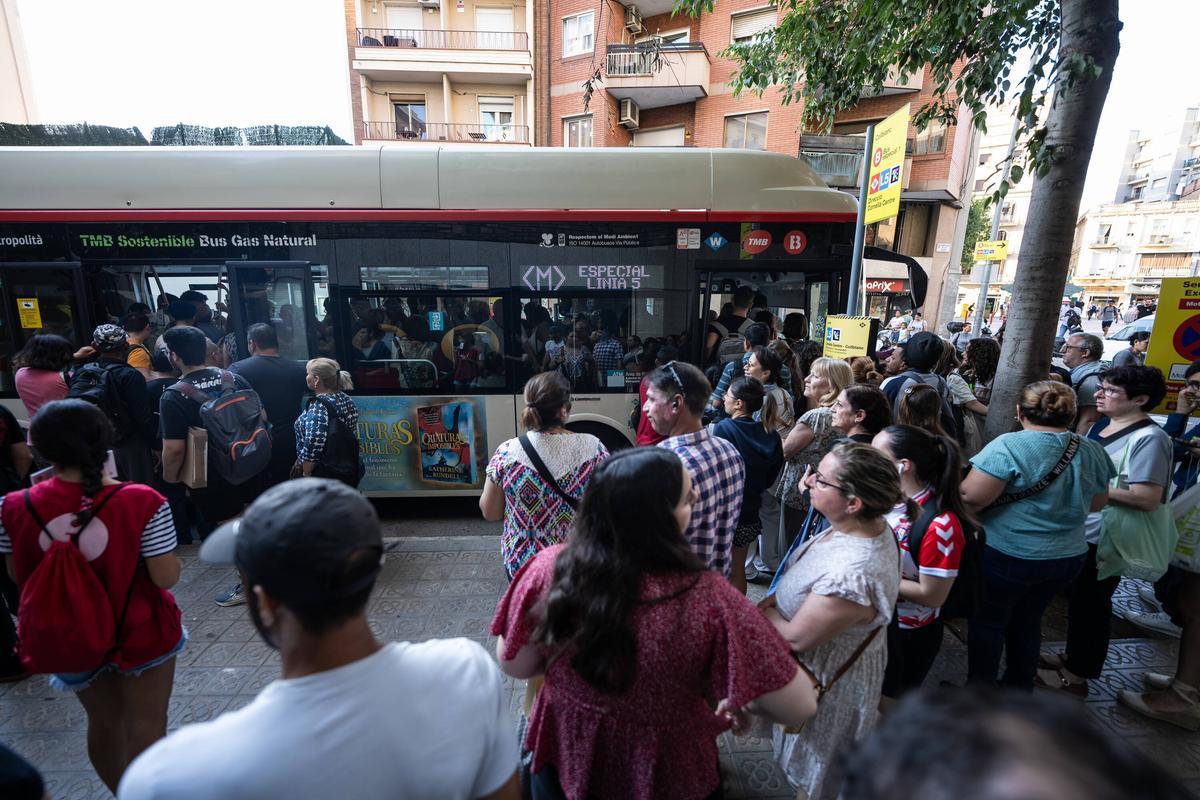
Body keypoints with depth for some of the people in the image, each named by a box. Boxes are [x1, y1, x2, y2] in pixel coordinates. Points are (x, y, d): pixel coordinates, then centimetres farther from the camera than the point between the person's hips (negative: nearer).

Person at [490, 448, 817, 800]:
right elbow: (799, 705, -21)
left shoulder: (549, 568, -25)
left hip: (565, 759, 2)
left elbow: (514, 664, -10)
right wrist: (742, 701, -2)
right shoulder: (706, 599, -32)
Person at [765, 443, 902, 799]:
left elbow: (795, 637, -28)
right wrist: (780, 596, -5)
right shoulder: (872, 524, -15)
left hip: (828, 680, -8)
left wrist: (765, 608, -12)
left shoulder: (850, 575, -43)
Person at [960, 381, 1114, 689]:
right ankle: (1019, 688, 38)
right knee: (1027, 621, 23)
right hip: (1067, 558, 6)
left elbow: (970, 497, -25)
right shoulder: (1093, 451, 0)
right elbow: (1097, 503, 13)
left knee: (987, 621, 11)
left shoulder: (1009, 445, -21)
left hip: (1007, 555, -6)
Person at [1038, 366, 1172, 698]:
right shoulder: (1101, 425, 6)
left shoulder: (1149, 438, -20)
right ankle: (1073, 656, 40)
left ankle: (1077, 676, 23)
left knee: (1091, 604, 7)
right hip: (1079, 531, 8)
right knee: (1078, 597, 22)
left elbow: (1148, 498, -27)